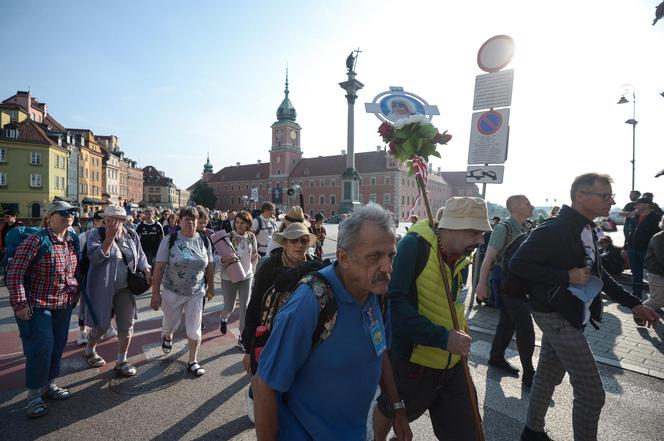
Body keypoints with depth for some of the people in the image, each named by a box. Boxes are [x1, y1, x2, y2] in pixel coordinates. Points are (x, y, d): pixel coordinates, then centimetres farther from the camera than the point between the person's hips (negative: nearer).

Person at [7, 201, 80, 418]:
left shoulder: (72, 241, 2)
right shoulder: (36, 241, -18)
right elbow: (14, 274, -16)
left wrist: (75, 292, 13)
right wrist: (20, 304, -17)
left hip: (63, 305, 6)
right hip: (37, 306, -6)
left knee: (58, 345, 15)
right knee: (41, 348, -4)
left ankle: (49, 384, 33)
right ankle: (34, 395, 14)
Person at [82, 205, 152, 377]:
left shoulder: (132, 235, 2)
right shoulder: (96, 234, -8)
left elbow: (140, 256, 12)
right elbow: (94, 258, -21)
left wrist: (147, 270, -5)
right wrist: (109, 237, -26)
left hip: (125, 288, 3)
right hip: (102, 288, -3)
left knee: (127, 325, 8)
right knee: (101, 325, 10)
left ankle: (121, 361, 25)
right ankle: (89, 351, 42)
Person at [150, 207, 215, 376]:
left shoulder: (204, 241, -4)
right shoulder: (169, 241, -12)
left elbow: (210, 266, 5)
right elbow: (159, 267, -12)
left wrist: (211, 287, 10)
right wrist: (156, 293, -13)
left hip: (196, 293, 1)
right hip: (172, 292, -1)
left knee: (194, 328, 6)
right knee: (170, 323, 21)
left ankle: (193, 361, 25)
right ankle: (167, 336, 57)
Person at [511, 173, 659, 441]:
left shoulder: (588, 230, 9)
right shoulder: (554, 230, -21)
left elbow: (596, 272, 20)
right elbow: (517, 264, -24)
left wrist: (632, 303, 14)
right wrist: (566, 276, -24)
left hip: (572, 315, 9)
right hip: (556, 315, -9)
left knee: (549, 376, 19)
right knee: (592, 391, -3)